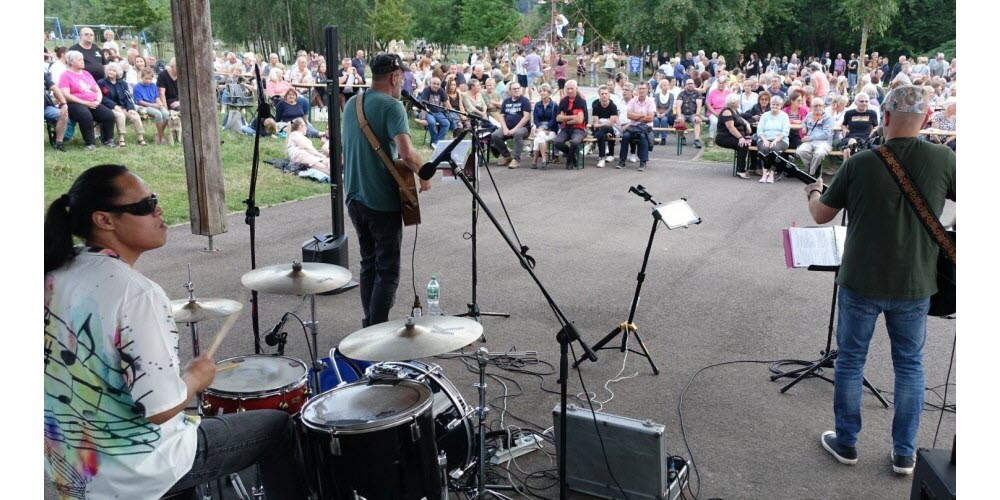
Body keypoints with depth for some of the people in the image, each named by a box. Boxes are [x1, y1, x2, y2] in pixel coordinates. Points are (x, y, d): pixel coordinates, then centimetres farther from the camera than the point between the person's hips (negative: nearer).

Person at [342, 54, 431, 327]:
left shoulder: (351, 104, 10)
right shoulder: (392, 106, -15)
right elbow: (407, 153, -27)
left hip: (355, 197, 8)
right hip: (383, 202, -8)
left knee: (368, 264, 18)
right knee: (387, 271, 0)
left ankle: (369, 327, 24)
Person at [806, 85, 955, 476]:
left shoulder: (860, 164, -12)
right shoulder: (942, 159, -10)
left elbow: (821, 215, -2)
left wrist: (813, 193, 20)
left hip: (860, 282, -1)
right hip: (914, 285, 1)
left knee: (850, 360, 13)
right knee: (910, 365, 15)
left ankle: (846, 443, 24)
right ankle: (904, 454, 22)